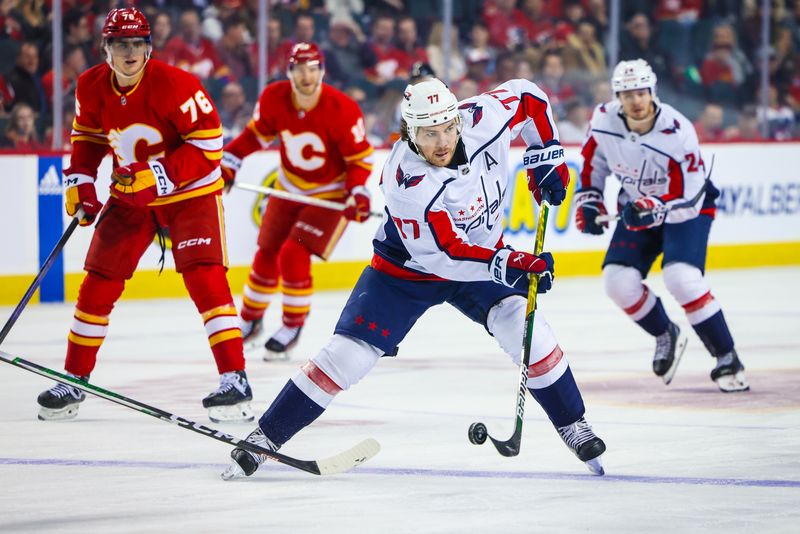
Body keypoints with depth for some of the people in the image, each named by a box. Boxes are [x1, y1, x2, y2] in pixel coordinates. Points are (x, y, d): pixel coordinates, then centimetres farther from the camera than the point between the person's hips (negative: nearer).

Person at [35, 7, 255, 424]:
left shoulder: (174, 84, -24)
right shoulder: (92, 87, -6)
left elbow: (208, 144, -23)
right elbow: (87, 135, 13)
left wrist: (159, 176, -29)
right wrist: (80, 180, -1)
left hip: (190, 192, -5)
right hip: (129, 197, 5)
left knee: (205, 279, -19)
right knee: (98, 285, 4)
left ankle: (235, 380, -19)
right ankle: (73, 381, 16)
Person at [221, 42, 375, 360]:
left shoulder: (342, 109, -26)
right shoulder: (273, 98, -14)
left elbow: (360, 157, -16)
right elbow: (256, 134, 3)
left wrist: (359, 192, -29)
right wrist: (228, 163, -7)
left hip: (331, 194, -5)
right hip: (290, 187, 5)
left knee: (293, 256, -17)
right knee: (267, 254, 11)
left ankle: (293, 327, 2)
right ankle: (249, 321, 32)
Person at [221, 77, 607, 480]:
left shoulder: (483, 117, -23)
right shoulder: (406, 184, -35)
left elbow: (526, 96, -2)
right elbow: (444, 254, -31)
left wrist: (546, 156, -8)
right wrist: (507, 265, -40)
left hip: (480, 252, 4)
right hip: (407, 268, -3)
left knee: (521, 324, -18)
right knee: (349, 353, -9)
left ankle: (573, 425, -1)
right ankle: (266, 436, 2)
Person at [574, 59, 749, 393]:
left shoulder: (677, 133, -30)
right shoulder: (604, 121, -16)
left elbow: (687, 199, -29)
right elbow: (593, 162, 6)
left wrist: (653, 211, -43)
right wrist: (588, 203, 0)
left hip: (686, 208, -5)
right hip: (637, 208, 5)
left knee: (681, 278, -26)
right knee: (619, 281, -10)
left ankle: (727, 359, -13)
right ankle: (666, 336, 18)